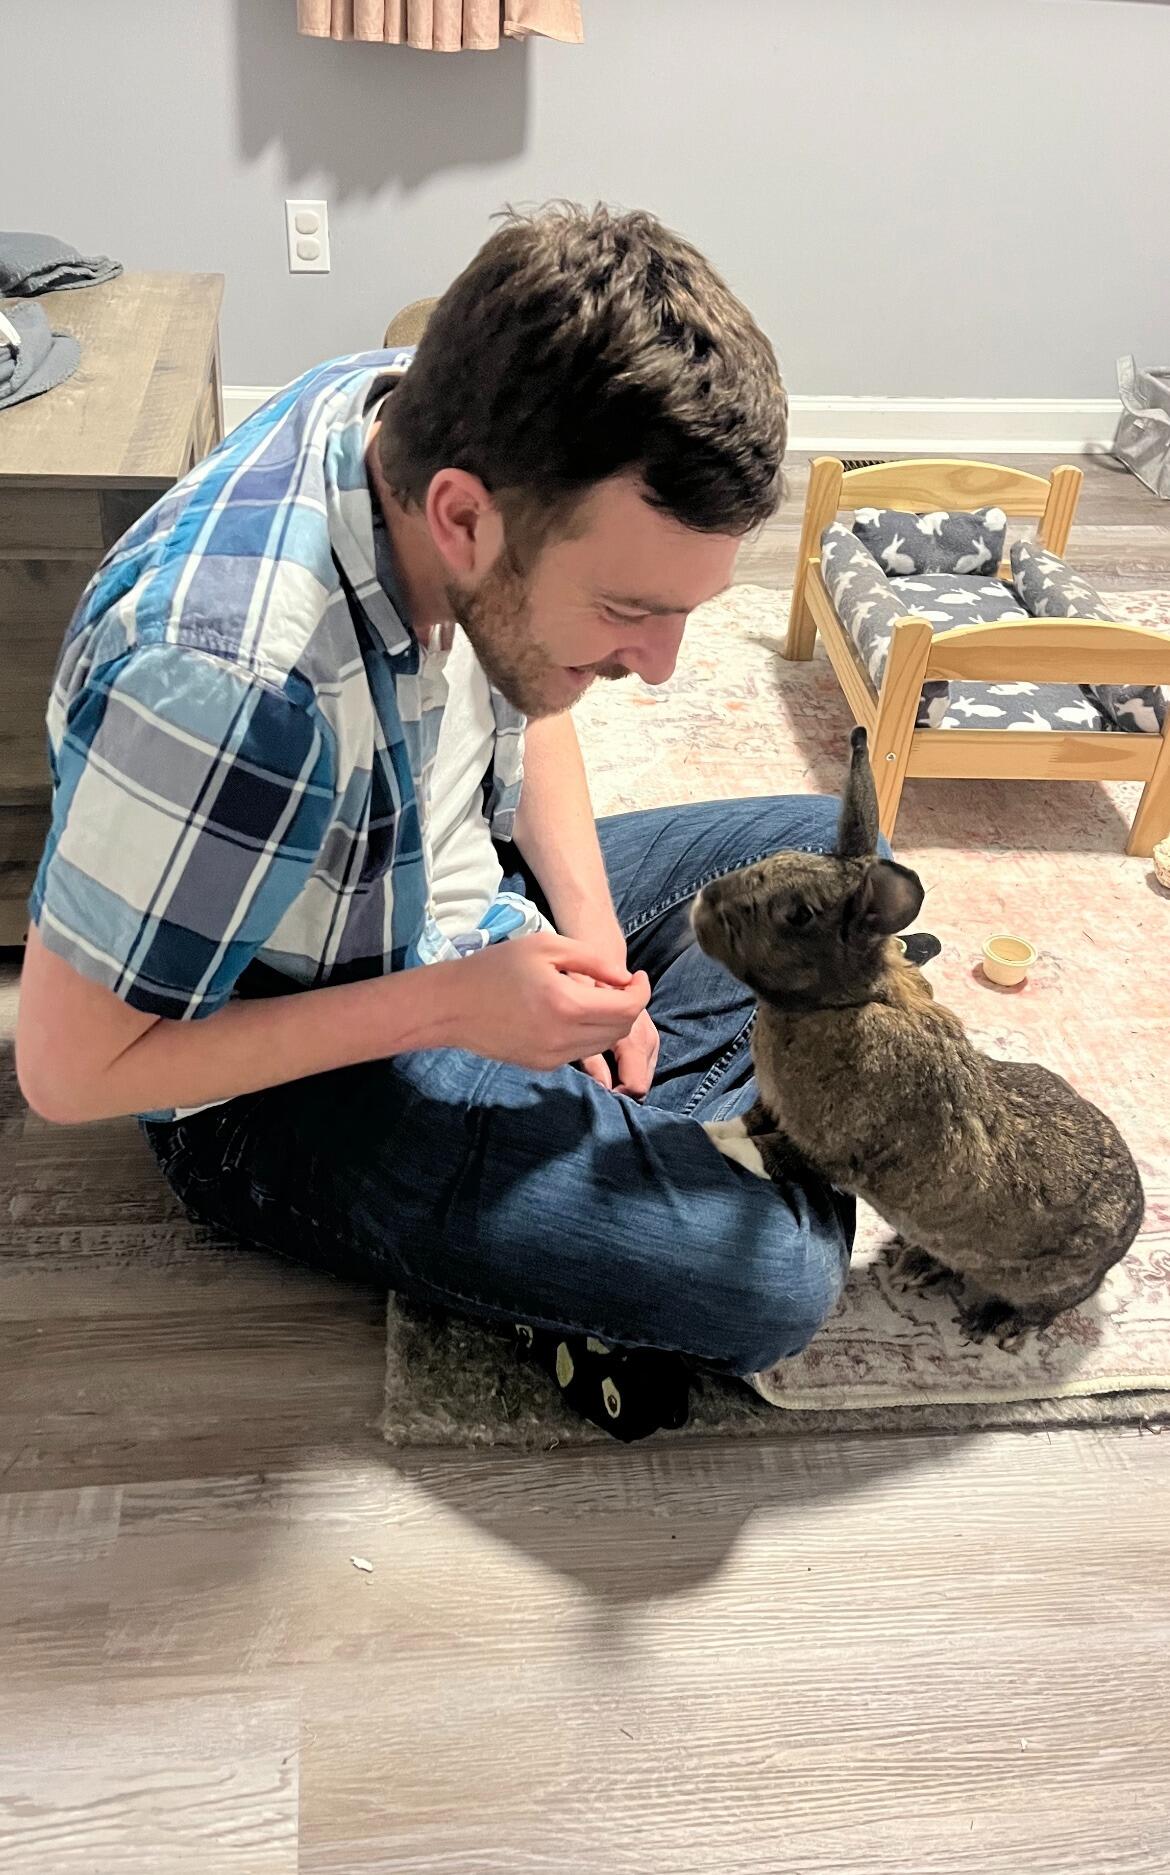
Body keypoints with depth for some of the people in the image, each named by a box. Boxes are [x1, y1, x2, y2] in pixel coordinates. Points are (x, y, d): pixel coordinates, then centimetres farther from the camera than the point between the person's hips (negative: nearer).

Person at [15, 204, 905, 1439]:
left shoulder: (447, 424, -14)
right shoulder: (226, 688, -37)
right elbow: (66, 1069, -24)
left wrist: (592, 935, -5)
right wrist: (448, 1006, -27)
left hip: (459, 905, 8)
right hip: (289, 1084, -8)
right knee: (770, 1276, -23)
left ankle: (597, 1085, -4)